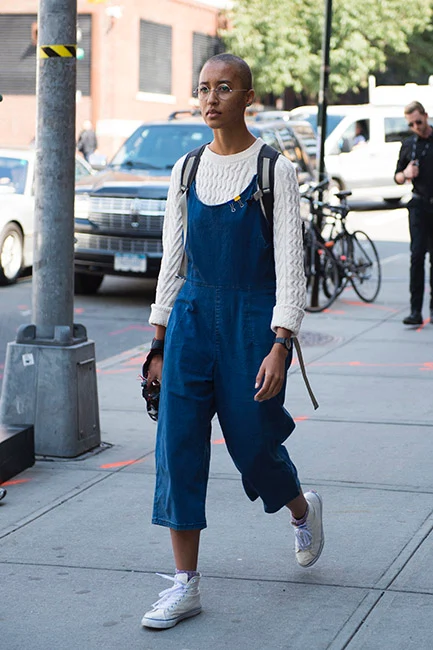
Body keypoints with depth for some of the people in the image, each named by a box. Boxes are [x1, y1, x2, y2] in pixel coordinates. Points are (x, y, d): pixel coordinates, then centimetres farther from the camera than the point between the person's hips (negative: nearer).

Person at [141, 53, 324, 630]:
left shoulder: (275, 171, -5)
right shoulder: (185, 172, 8)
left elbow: (290, 263, -9)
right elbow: (172, 260, 12)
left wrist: (280, 346, -18)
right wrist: (160, 342, 8)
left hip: (252, 319, -4)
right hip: (192, 315, 4)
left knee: (254, 446, 5)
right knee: (178, 447, -4)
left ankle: (302, 509, 40)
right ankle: (185, 584, 1)